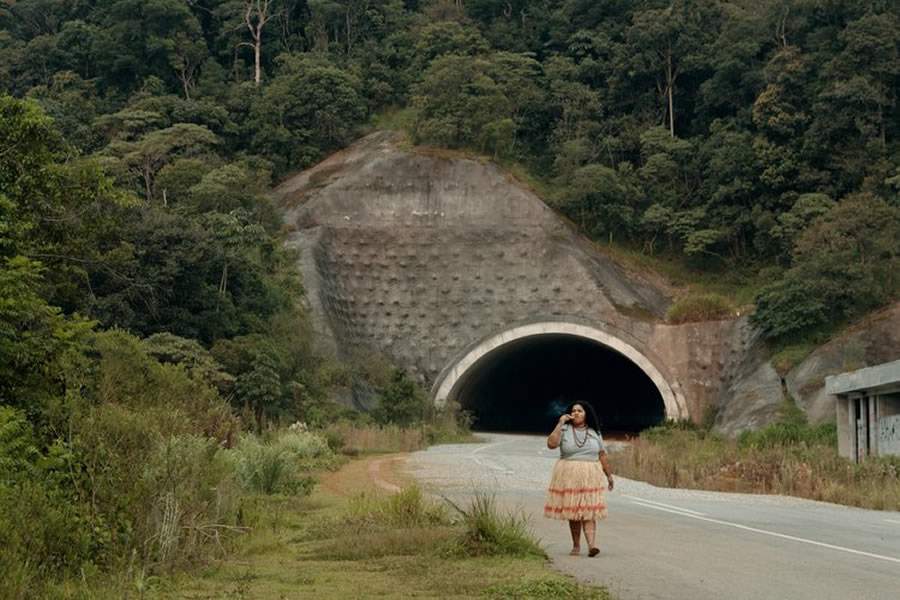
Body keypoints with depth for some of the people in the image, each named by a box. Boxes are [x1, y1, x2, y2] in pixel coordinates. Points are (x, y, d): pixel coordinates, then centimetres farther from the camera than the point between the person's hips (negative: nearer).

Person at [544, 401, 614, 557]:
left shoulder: (594, 433, 10)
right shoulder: (564, 430, 1)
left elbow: (602, 455, 14)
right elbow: (551, 444, -16)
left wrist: (609, 475, 14)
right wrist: (560, 424, -13)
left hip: (590, 476, 0)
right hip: (569, 476, 0)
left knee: (589, 511, -10)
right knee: (573, 511, 4)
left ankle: (591, 544, -22)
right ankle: (576, 546, 13)